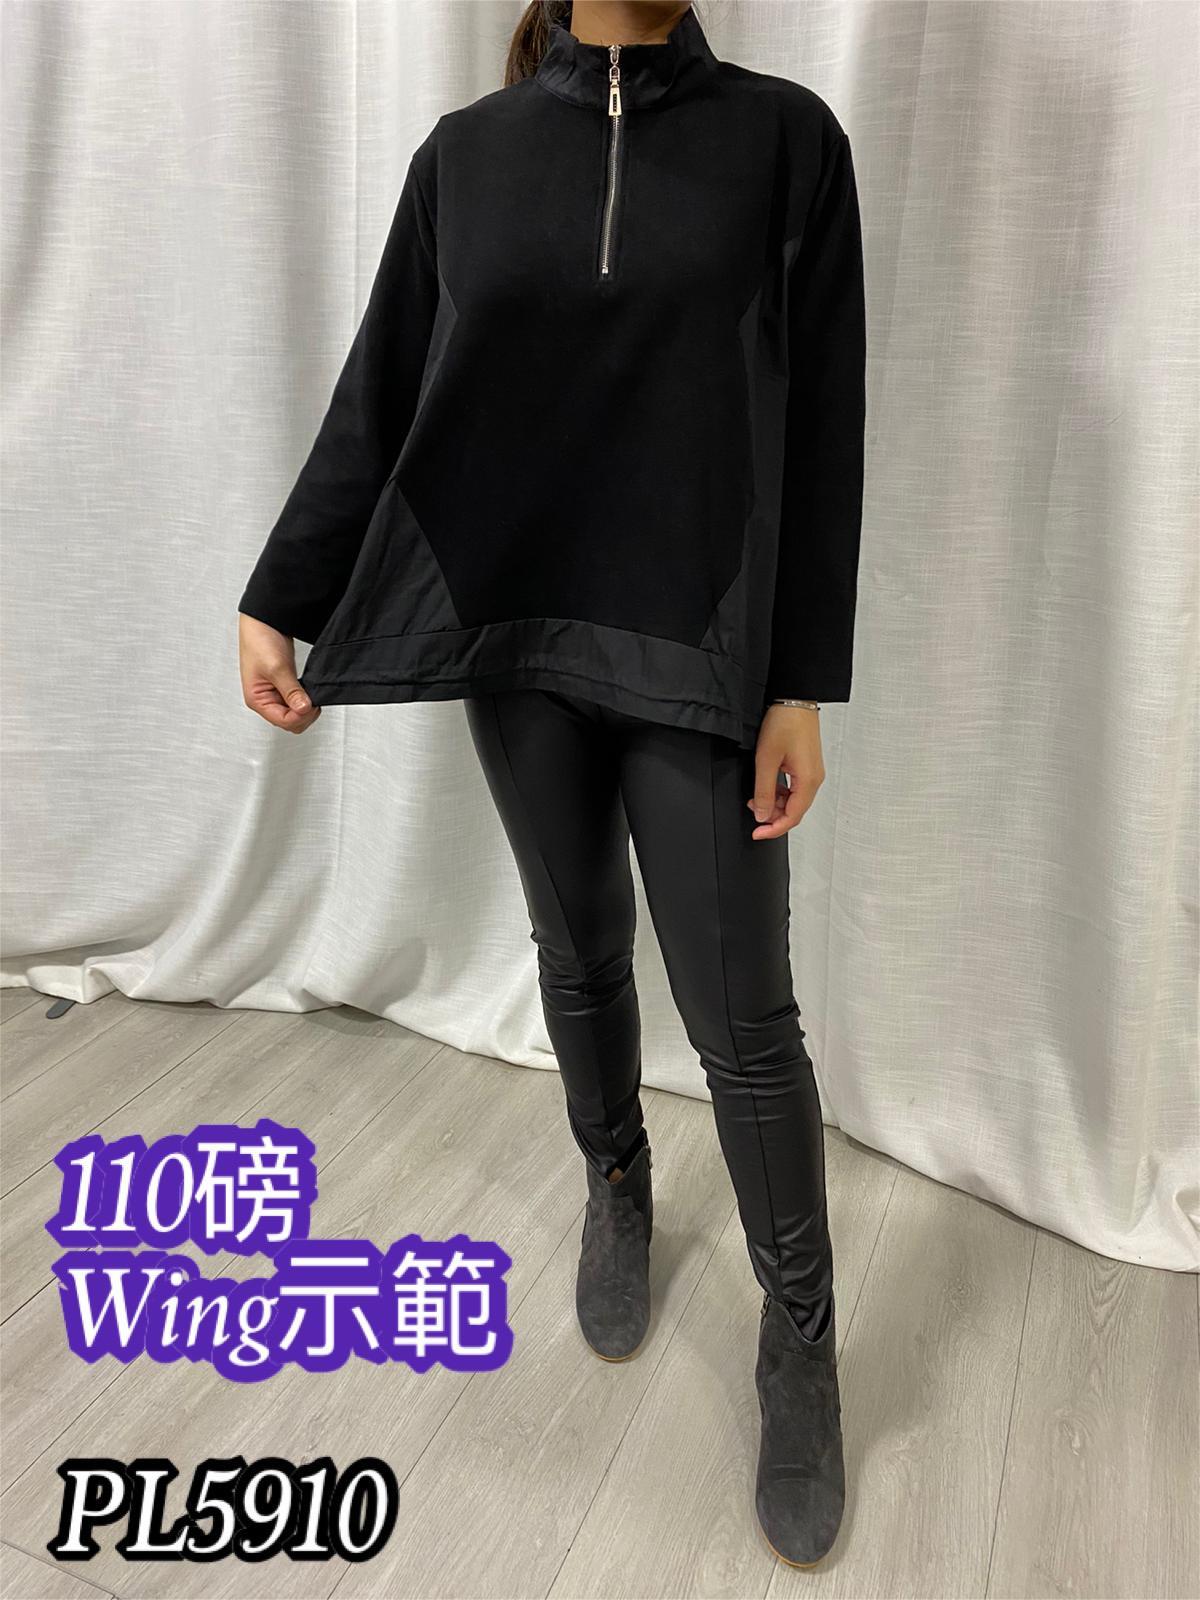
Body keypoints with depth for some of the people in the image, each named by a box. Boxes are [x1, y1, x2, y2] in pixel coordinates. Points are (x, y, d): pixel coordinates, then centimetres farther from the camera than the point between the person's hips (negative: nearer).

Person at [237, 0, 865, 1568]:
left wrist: (804, 681, -8)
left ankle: (802, 1342, 20)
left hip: (697, 647, -2)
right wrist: (277, 599, 6)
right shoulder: (469, 151, 7)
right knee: (580, 950, 16)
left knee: (741, 1010, -1)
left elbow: (822, 427, -3)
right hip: (513, 629, 3)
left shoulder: (784, 136, 1)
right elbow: (378, 397, 9)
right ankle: (619, 1190, 43)